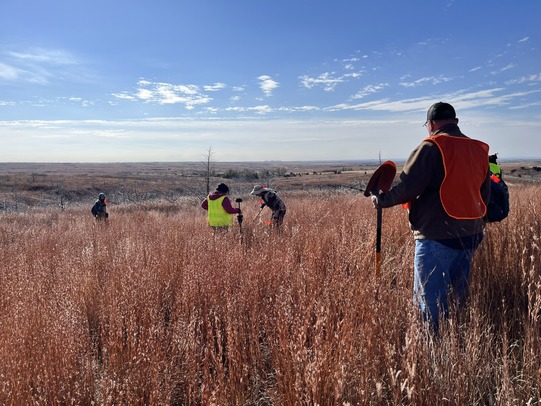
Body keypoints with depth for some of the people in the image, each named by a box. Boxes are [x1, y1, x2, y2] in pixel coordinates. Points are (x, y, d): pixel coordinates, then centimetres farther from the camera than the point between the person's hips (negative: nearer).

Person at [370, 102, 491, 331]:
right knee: (458, 297, 20)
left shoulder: (432, 147, -11)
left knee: (430, 298, 1)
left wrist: (381, 200, -4)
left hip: (437, 237, -8)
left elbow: (408, 187, -17)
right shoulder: (478, 149, 12)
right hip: (470, 235, 8)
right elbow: (484, 194, 18)